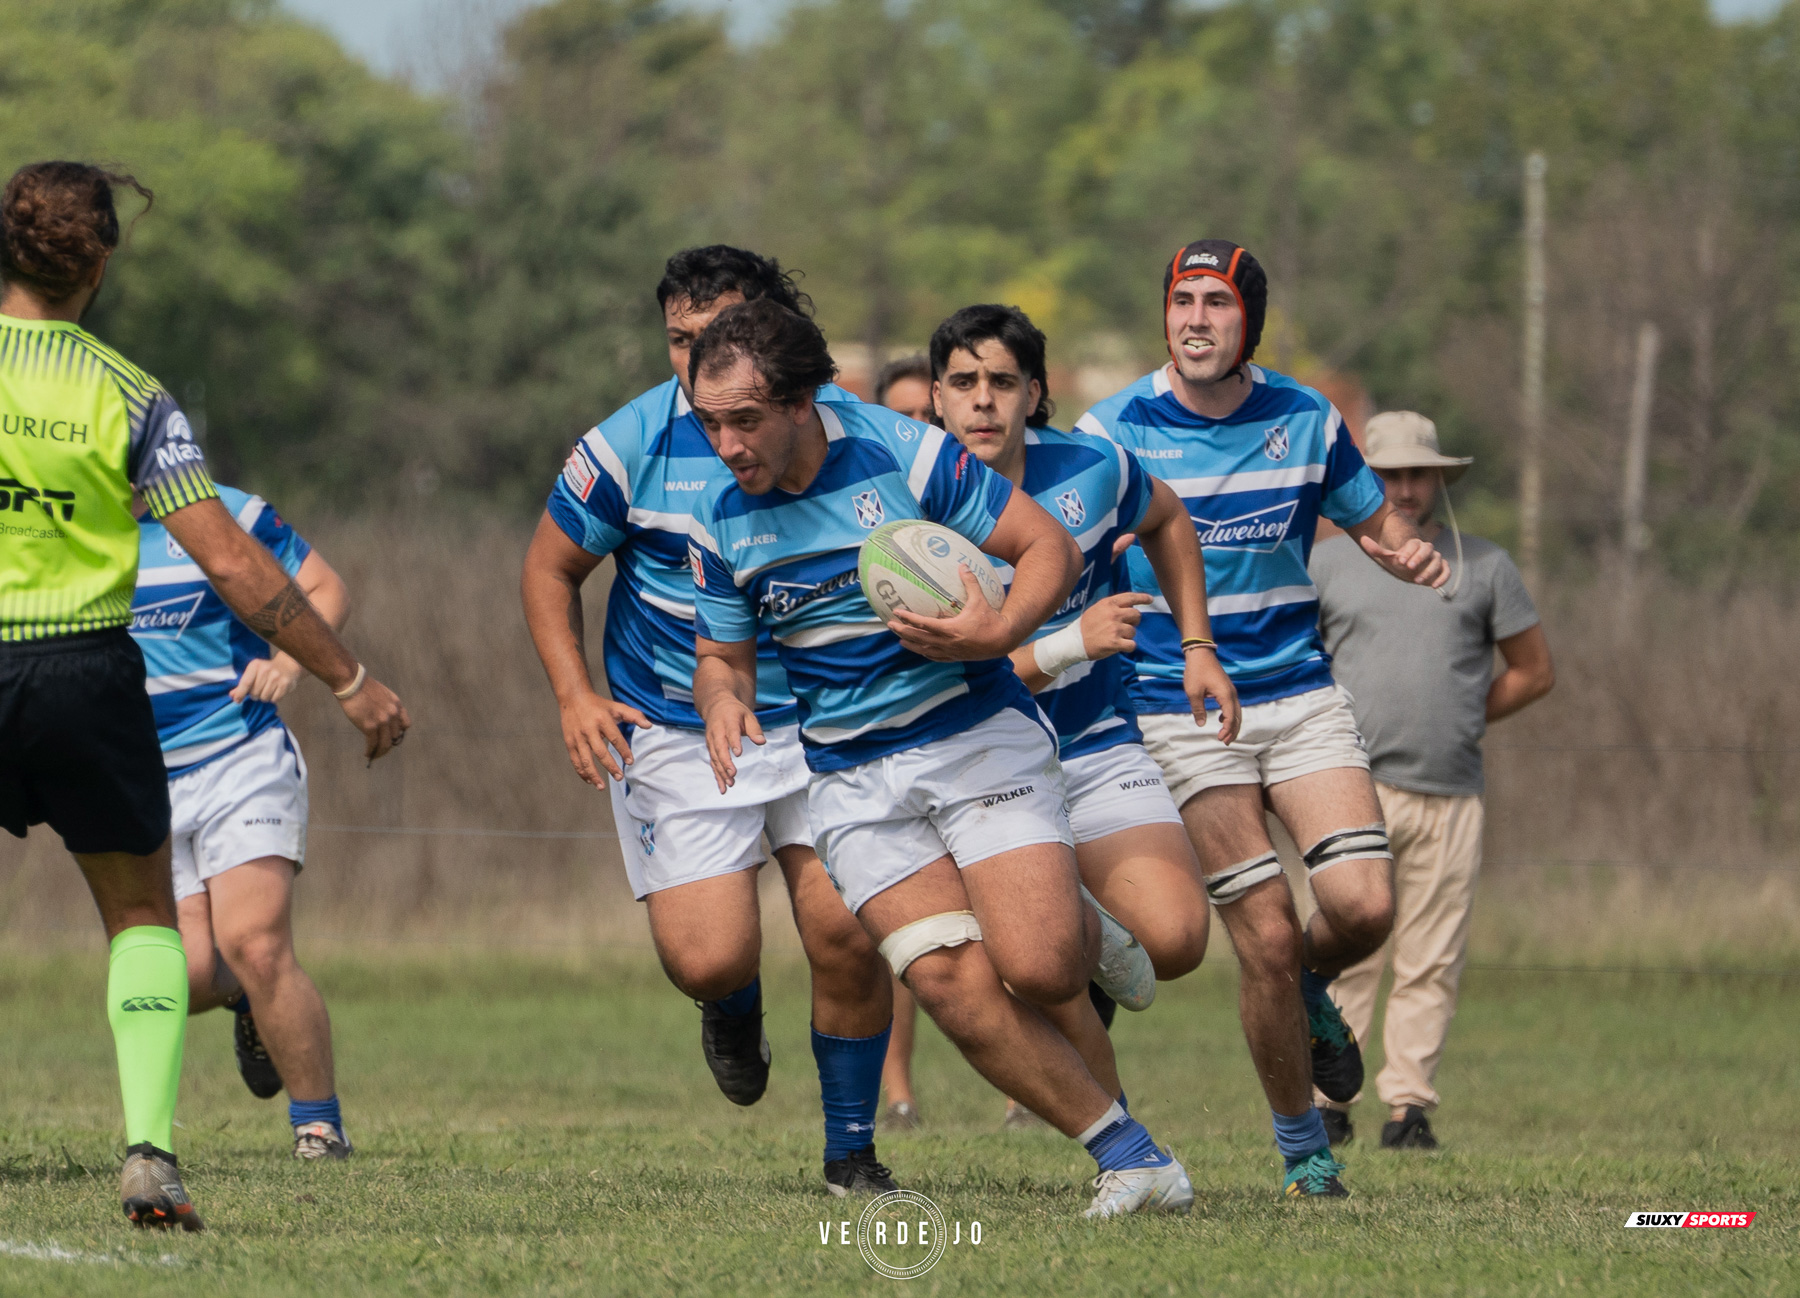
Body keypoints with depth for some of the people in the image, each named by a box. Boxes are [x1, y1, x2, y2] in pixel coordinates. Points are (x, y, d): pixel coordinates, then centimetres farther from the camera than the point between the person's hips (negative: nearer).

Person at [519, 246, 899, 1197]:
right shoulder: (633, 443, -11)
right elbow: (551, 569, 3)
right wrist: (575, 697, -7)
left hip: (816, 719, 1)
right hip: (670, 731, -1)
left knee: (847, 935, -13)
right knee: (708, 961, -11)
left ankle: (851, 1150, 8)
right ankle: (734, 1009, 29)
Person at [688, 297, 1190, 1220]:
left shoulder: (906, 456, -13)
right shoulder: (721, 522, 0)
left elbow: (1049, 547, -7)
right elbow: (723, 654, 12)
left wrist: (1000, 631, -26)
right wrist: (724, 700, -12)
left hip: (977, 737, -3)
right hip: (850, 778, 3)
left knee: (1037, 967, -20)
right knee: (951, 981, -17)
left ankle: (1091, 934, 19)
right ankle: (1129, 1155, -7)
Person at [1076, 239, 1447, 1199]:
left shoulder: (1305, 420, 3)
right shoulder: (1113, 432, -5)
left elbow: (1373, 521, 16)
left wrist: (1409, 553, -6)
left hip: (1300, 696, 3)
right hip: (1182, 714, -3)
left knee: (1363, 905, -15)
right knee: (1267, 939, -9)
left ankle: (1310, 990, 22)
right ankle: (1300, 1144, 11)